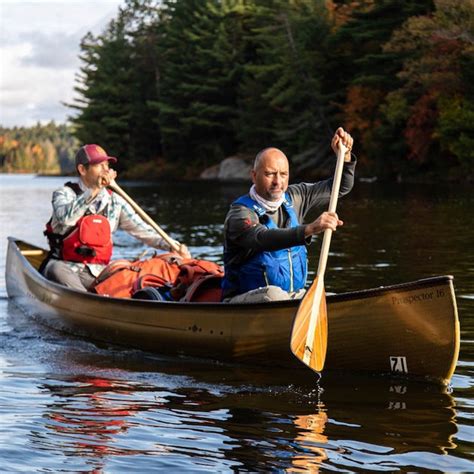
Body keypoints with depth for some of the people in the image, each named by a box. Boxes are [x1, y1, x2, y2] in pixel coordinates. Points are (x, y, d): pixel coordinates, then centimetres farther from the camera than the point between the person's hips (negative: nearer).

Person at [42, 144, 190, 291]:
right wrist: (94, 190, -27)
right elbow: (66, 218, -22)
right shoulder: (65, 194, 1)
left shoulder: (115, 201, 12)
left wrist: (172, 246, -11)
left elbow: (142, 231, 6)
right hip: (65, 268, -4)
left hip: (98, 272, 4)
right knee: (56, 269, -38)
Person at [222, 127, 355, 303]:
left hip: (293, 296, 6)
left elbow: (341, 188, 16)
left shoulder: (292, 198, 8)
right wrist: (310, 229, -50)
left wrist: (344, 156, -4)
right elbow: (263, 239, -36)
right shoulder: (239, 214, -14)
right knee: (273, 293, -37)